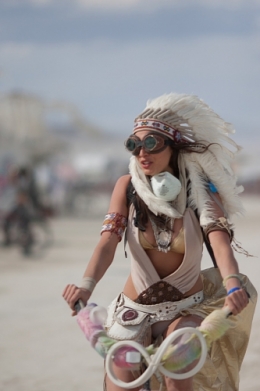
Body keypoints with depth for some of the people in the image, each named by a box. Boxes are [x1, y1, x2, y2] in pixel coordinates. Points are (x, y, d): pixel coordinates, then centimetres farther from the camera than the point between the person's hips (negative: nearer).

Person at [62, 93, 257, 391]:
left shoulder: (200, 191, -10)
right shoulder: (128, 186, -6)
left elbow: (219, 239, -26)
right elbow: (108, 241, -16)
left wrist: (233, 284, -47)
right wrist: (86, 286, -36)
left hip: (187, 309, -2)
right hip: (134, 310, 2)